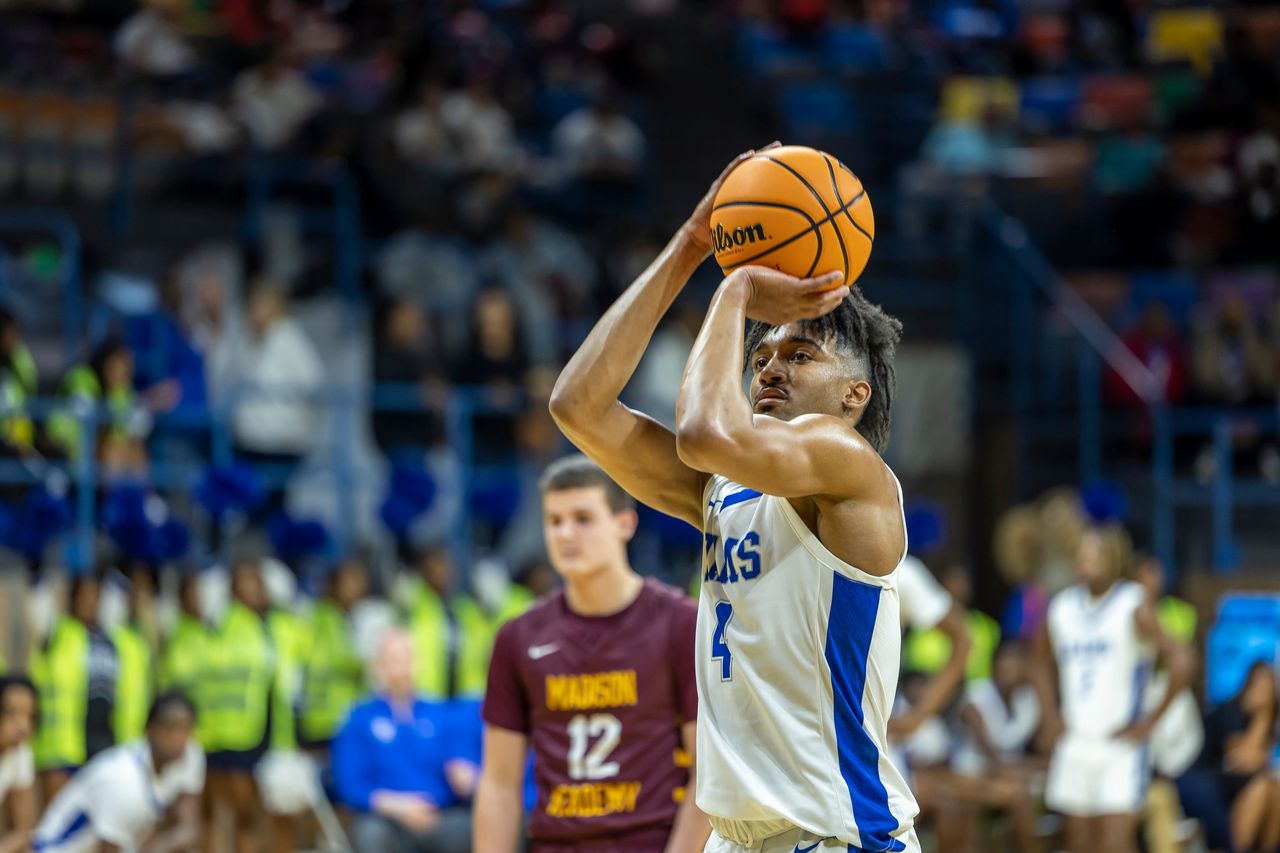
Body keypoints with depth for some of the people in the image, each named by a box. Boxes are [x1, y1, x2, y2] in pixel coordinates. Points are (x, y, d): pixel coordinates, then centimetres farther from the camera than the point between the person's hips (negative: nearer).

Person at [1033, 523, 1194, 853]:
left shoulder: (1134, 606, -10)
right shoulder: (1062, 606, 7)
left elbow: (1180, 661, -19)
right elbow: (1043, 662, 25)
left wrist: (1151, 720, -15)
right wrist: (1050, 715, 12)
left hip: (1121, 743, -5)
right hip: (1074, 745, 5)